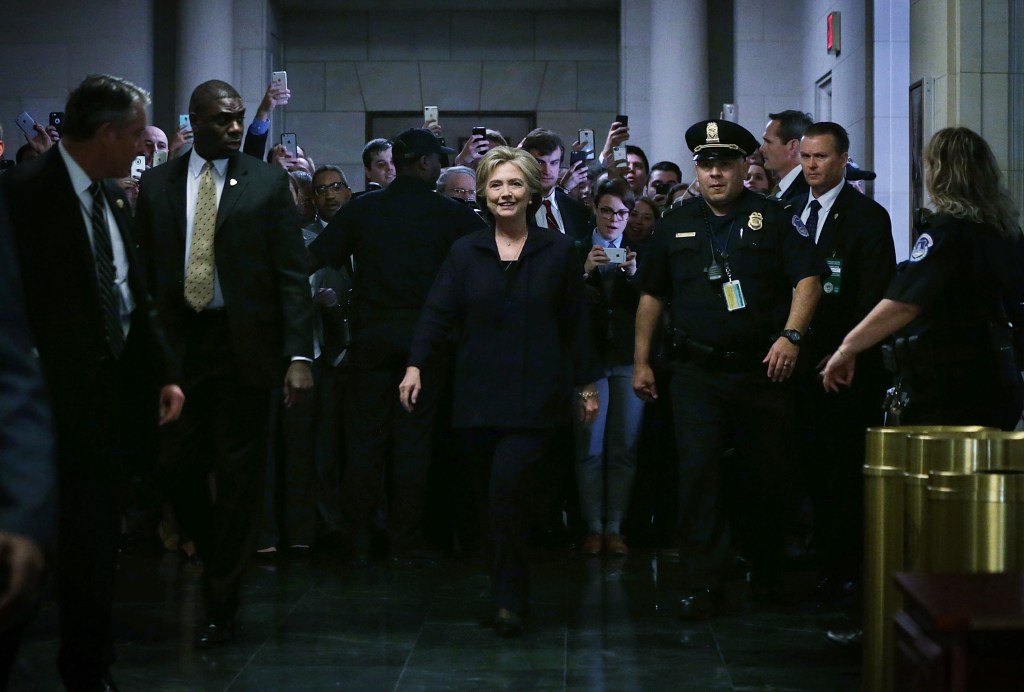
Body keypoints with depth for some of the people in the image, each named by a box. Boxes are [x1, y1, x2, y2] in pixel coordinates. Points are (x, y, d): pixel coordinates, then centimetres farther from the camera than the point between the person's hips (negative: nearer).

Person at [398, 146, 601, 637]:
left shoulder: (558, 251, 4)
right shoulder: (465, 252, 7)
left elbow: (575, 323, 8)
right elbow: (438, 312, 1)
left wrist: (587, 384, 9)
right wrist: (416, 365, -13)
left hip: (535, 398, -3)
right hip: (478, 394, 3)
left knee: (508, 489, -17)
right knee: (492, 499, 7)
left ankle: (510, 600, -8)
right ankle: (505, 595, 19)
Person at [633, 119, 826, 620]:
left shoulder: (773, 219, 2)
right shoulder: (676, 225, 11)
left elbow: (808, 279, -4)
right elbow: (652, 296, 16)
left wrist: (791, 335, -17)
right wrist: (641, 362, 13)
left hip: (762, 368, -1)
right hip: (697, 372, 1)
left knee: (775, 475, 6)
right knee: (697, 475, -7)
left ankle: (769, 573, 26)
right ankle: (701, 585, -2)